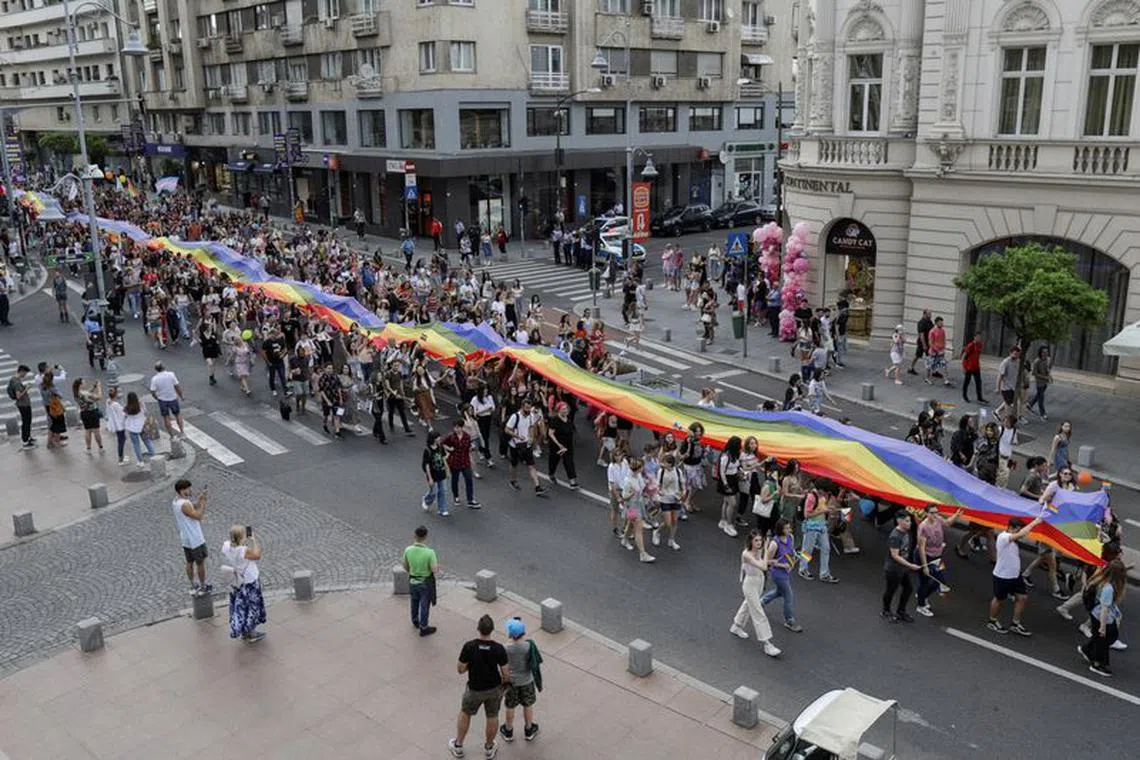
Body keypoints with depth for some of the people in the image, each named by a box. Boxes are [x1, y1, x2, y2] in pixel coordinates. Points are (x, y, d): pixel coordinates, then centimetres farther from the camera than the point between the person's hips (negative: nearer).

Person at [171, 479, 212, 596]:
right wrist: (203, 502, -18)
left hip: (185, 540, 9)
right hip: (195, 540, -9)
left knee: (189, 563, 19)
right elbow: (198, 516, -24)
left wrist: (199, 499, 1)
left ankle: (193, 586, 31)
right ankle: (203, 587, 21)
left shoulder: (175, 502, 2)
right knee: (201, 563, 8)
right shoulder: (184, 504, -28)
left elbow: (193, 507, 9)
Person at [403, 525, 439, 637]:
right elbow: (435, 570, -24)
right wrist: (437, 566, -1)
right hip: (426, 582, -4)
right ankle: (423, 628, 29)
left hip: (412, 580, 4)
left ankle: (415, 621, 49)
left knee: (415, 601, 28)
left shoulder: (408, 550, -17)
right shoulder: (430, 552, -30)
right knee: (424, 605, 14)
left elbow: (405, 566, -2)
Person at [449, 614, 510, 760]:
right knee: (492, 717, 23)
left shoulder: (469, 647, -27)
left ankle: (458, 746, 42)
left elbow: (460, 669, -14)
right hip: (494, 688, 1)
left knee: (465, 714, 25)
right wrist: (503, 681, 6)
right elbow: (506, 674, -16)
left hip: (475, 689, 0)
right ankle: (489, 748, 42)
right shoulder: (499, 648, -24)